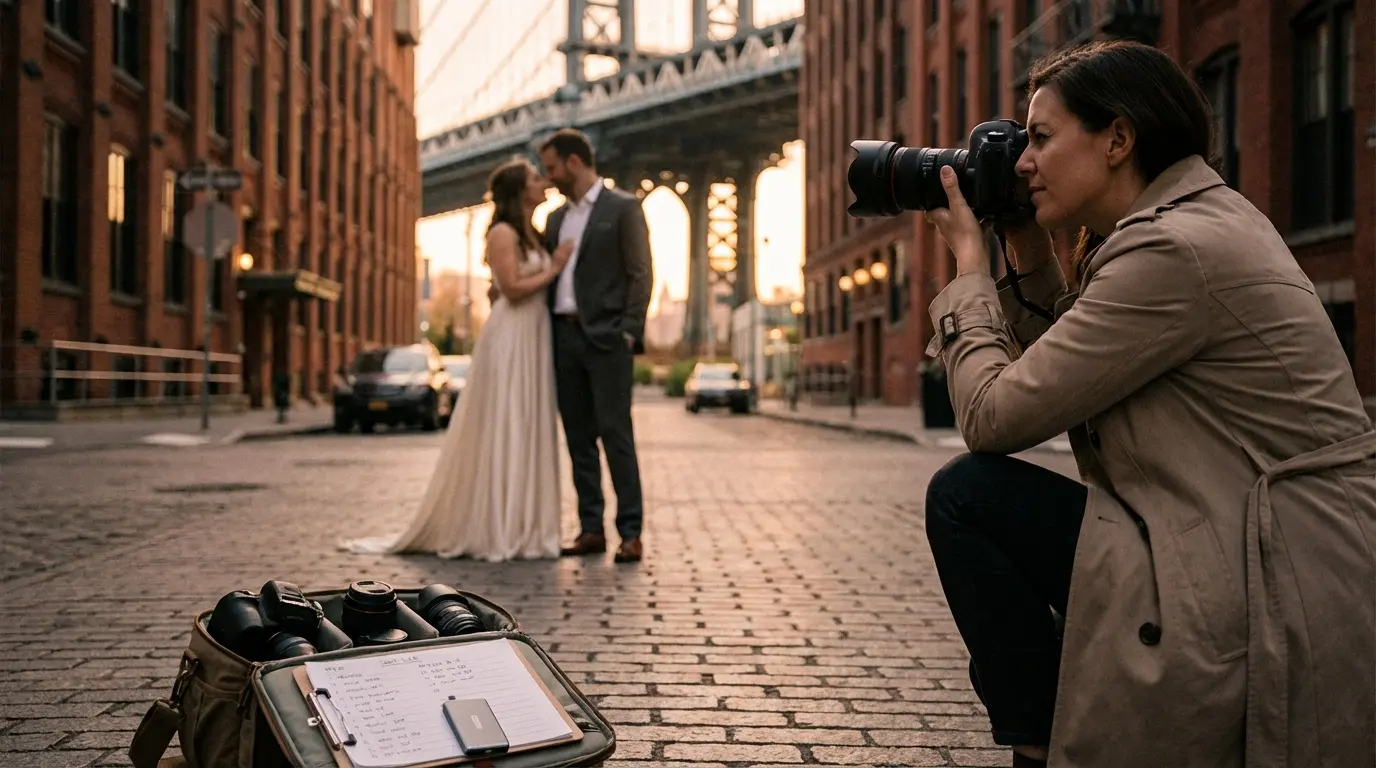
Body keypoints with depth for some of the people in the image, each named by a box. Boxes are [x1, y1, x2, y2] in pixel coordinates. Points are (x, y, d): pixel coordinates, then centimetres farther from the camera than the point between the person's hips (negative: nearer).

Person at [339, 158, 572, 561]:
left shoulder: (531, 235, 17)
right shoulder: (502, 233, -9)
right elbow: (513, 288, -17)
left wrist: (557, 266, 3)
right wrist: (554, 268, -9)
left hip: (534, 339, 9)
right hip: (510, 339, -9)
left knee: (528, 433, 9)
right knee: (501, 433, -5)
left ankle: (520, 529, 15)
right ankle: (492, 531, 2)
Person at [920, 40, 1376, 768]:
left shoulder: (1173, 249, -18)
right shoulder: (1204, 220, 12)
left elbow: (993, 418, -15)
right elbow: (1064, 377, 19)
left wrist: (970, 264, -2)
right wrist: (1030, 261, 11)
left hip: (1281, 618, -10)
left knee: (966, 497, -9)